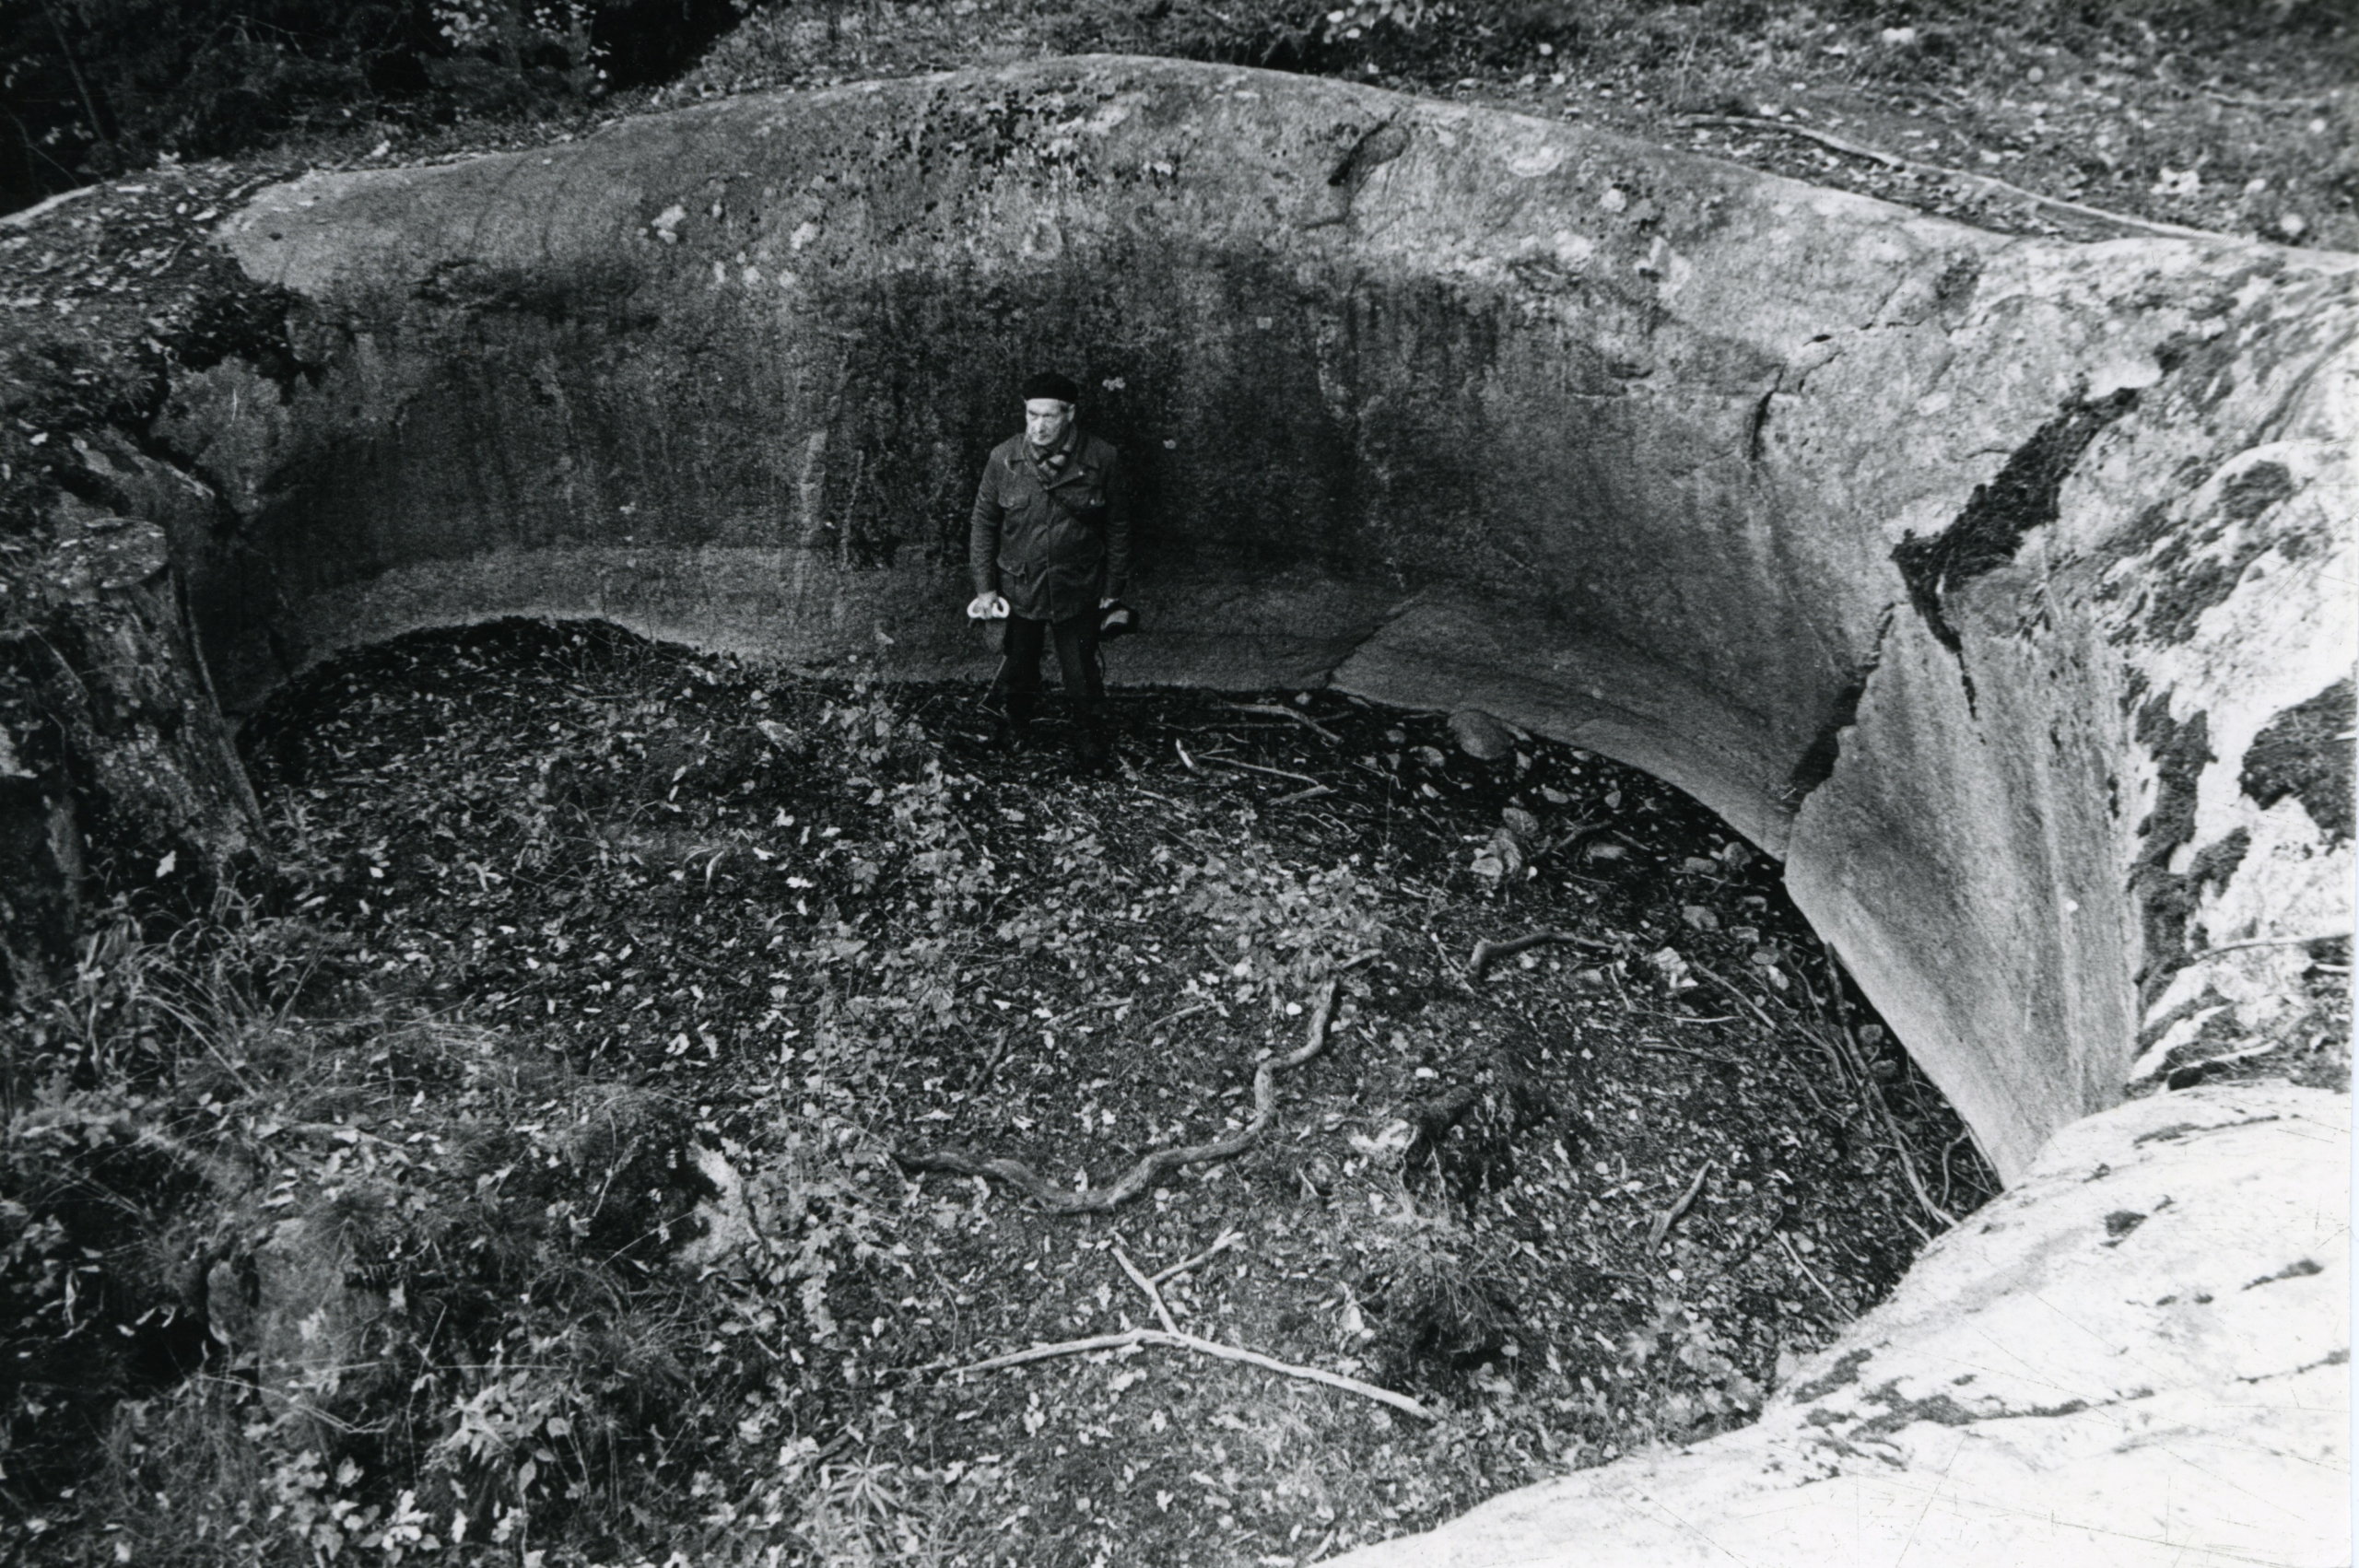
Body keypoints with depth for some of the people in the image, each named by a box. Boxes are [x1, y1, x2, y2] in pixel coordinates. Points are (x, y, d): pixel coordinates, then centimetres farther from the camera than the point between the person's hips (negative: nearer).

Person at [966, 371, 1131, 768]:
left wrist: (1113, 585, 1)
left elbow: (1118, 526, -2)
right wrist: (984, 586, -3)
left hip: (1078, 590, -1)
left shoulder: (1102, 459, -13)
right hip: (1018, 588, 2)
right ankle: (1018, 726, 48)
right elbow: (983, 523, 0)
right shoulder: (1003, 458, -10)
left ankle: (1088, 735, 39)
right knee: (1018, 668, 20)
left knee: (1081, 672, 12)